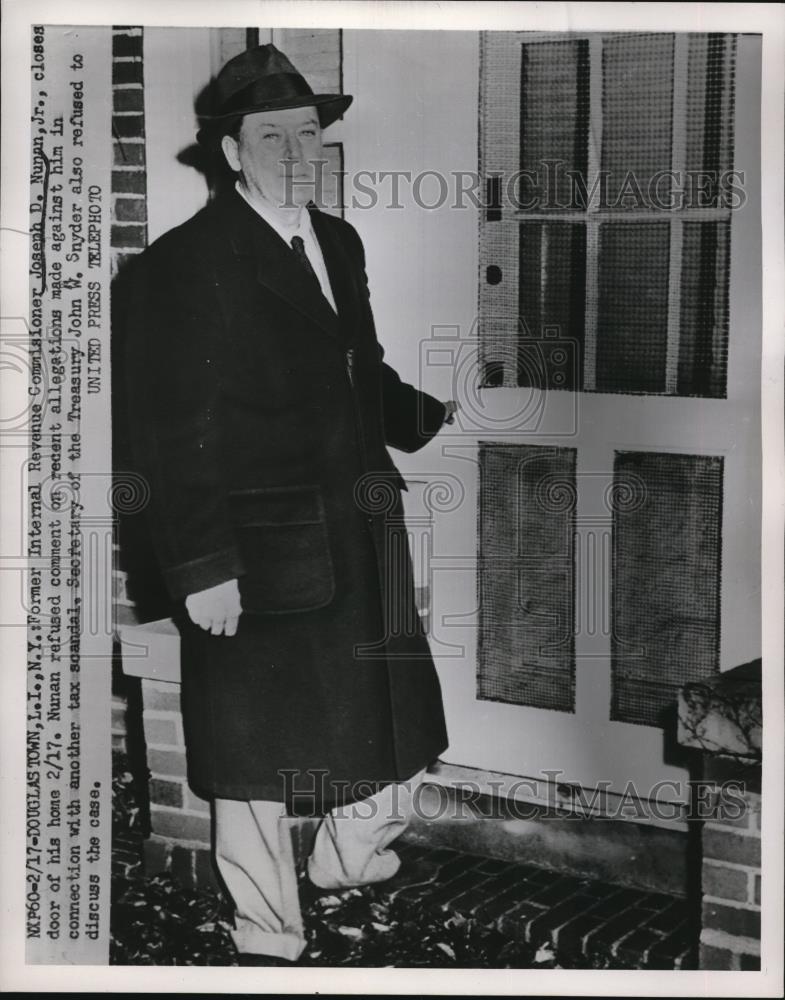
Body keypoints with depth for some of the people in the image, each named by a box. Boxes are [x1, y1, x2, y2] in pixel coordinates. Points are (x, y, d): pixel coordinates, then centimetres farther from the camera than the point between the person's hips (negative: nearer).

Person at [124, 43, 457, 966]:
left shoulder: (339, 242, 11)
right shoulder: (184, 263, -12)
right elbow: (170, 431, -15)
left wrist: (432, 417, 7)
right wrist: (200, 567, -19)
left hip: (361, 544, 7)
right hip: (257, 557, -7)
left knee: (392, 734, 16)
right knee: (257, 756, 10)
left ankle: (344, 871, 44)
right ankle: (268, 942, 30)